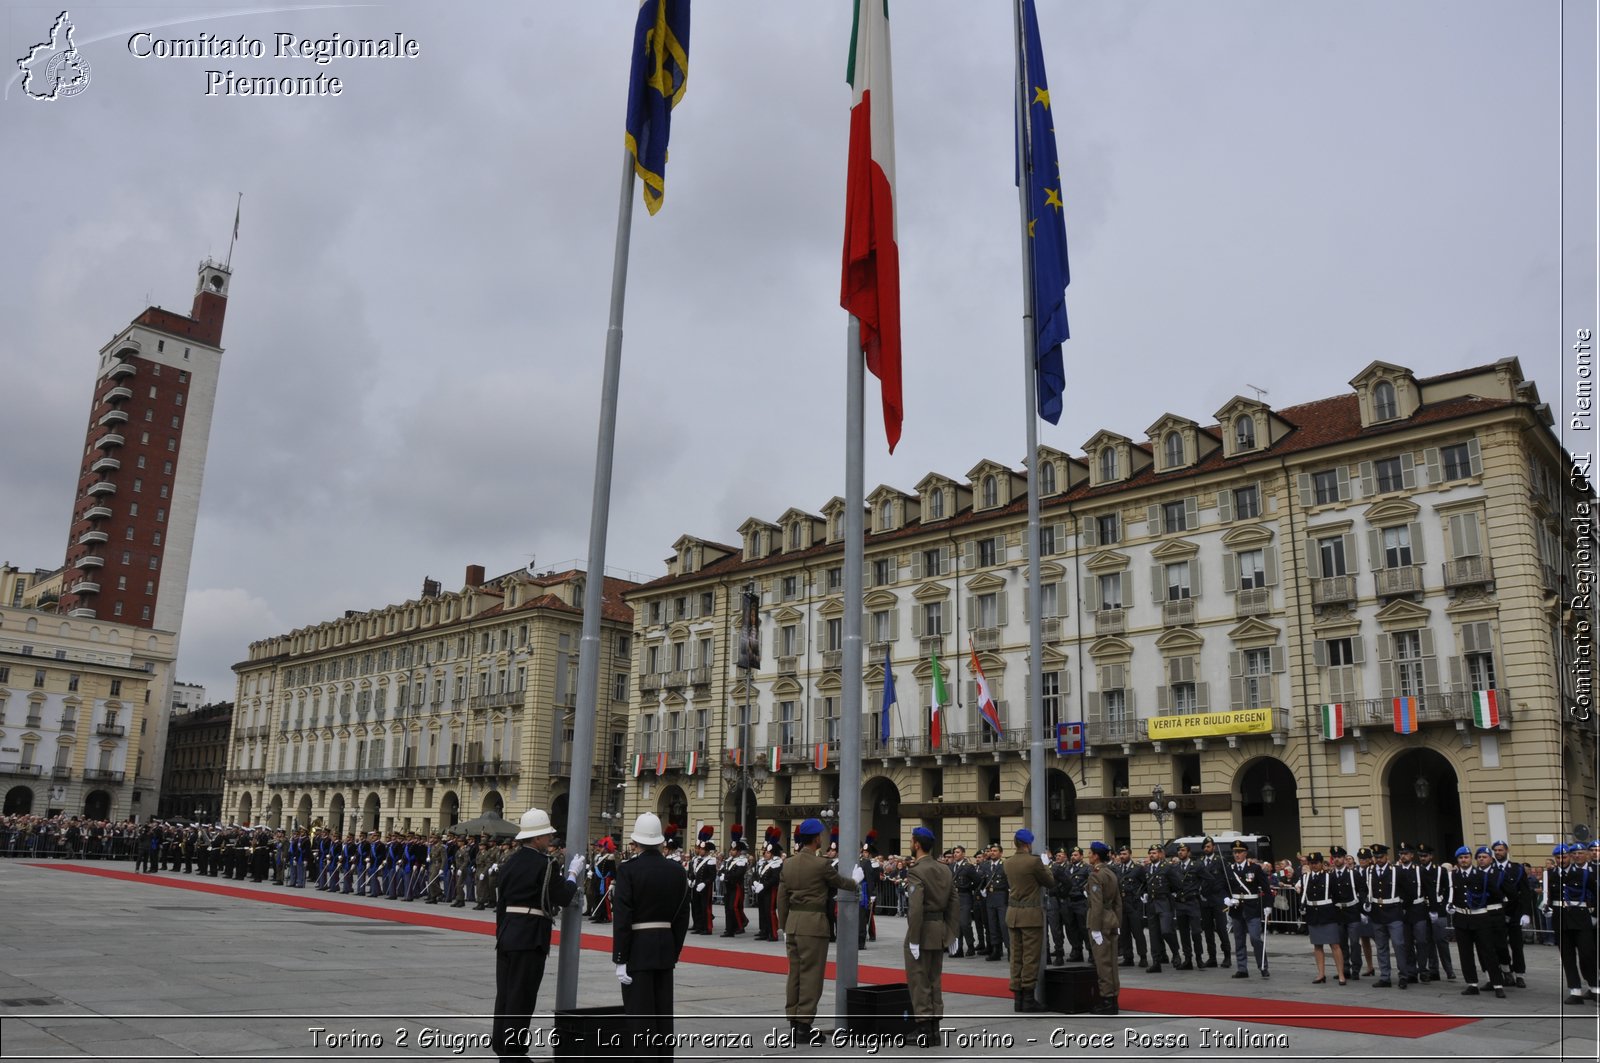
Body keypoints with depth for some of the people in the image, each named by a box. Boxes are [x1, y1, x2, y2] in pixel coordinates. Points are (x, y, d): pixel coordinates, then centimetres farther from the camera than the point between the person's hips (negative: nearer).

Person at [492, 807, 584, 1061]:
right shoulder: (544, 864, -14)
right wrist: (573, 873, 3)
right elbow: (563, 897, -11)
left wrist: (501, 932, 19)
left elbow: (500, 901, 13)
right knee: (522, 996, -1)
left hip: (506, 934, 8)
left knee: (504, 992, 13)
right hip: (530, 937, -8)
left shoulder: (509, 861, 9)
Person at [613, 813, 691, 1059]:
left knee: (640, 1014, 0)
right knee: (663, 1013, 13)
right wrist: (674, 953, 15)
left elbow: (621, 918, -15)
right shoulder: (677, 871, 3)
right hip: (666, 947, 5)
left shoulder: (628, 870, -13)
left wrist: (619, 959, -12)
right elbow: (682, 917, 7)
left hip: (637, 948, -5)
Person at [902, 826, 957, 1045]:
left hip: (922, 932, -7)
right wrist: (952, 932, 11)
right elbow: (954, 903, 8)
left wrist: (913, 940, -20)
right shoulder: (945, 870, 7)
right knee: (935, 980, 15)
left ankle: (923, 1031, 3)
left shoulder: (916, 872, -17)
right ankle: (935, 1028, 20)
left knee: (919, 981, 1)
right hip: (940, 932, 7)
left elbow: (915, 909, -23)